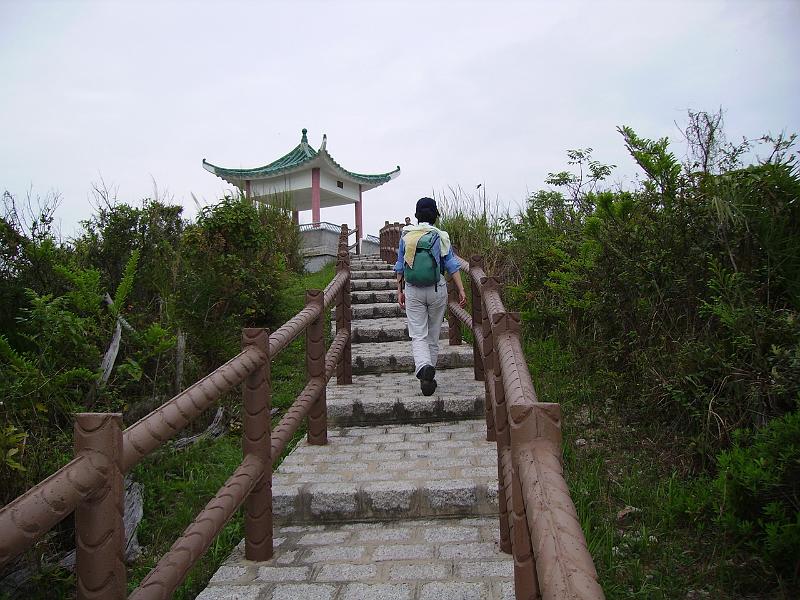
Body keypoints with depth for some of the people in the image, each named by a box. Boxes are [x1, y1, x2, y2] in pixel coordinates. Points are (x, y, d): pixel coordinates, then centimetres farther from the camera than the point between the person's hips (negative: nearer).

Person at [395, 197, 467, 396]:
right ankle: (429, 371, 21)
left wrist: (400, 291, 16)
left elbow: (400, 267, 8)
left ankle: (424, 367, -28)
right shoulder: (441, 237, -1)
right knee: (433, 335, 13)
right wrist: (461, 290, -4)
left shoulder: (406, 236, 3)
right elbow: (452, 265, -5)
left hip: (413, 291, 0)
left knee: (418, 335, -2)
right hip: (437, 290, 0)